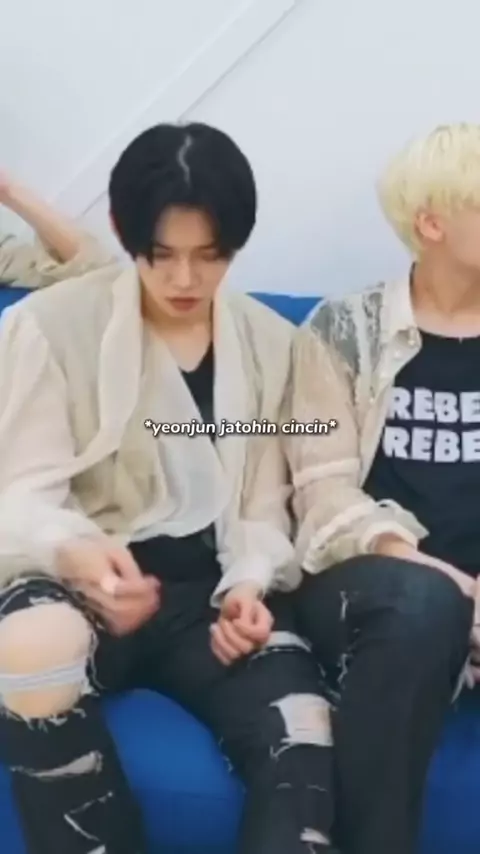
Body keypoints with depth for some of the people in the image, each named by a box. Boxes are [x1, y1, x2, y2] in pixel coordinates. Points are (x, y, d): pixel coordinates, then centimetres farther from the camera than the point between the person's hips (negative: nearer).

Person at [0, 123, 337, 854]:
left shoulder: (268, 341, 9)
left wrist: (249, 585, -11)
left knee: (304, 742, -27)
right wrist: (73, 550, -30)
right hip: (85, 580, -2)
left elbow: (264, 507, 11)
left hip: (211, 589, 3)